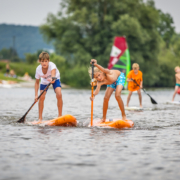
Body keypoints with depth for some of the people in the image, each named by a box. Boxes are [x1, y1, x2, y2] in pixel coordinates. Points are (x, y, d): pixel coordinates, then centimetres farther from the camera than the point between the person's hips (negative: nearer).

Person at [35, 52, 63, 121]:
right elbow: (37, 82, -16)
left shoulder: (52, 65, -37)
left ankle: (60, 115, -9)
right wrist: (36, 95, -23)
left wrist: (52, 79, -84)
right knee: (41, 97, -14)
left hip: (55, 79, -2)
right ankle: (40, 118, 1)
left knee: (59, 95, -24)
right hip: (44, 81, 2)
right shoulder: (38, 69, -27)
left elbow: (53, 72, -60)